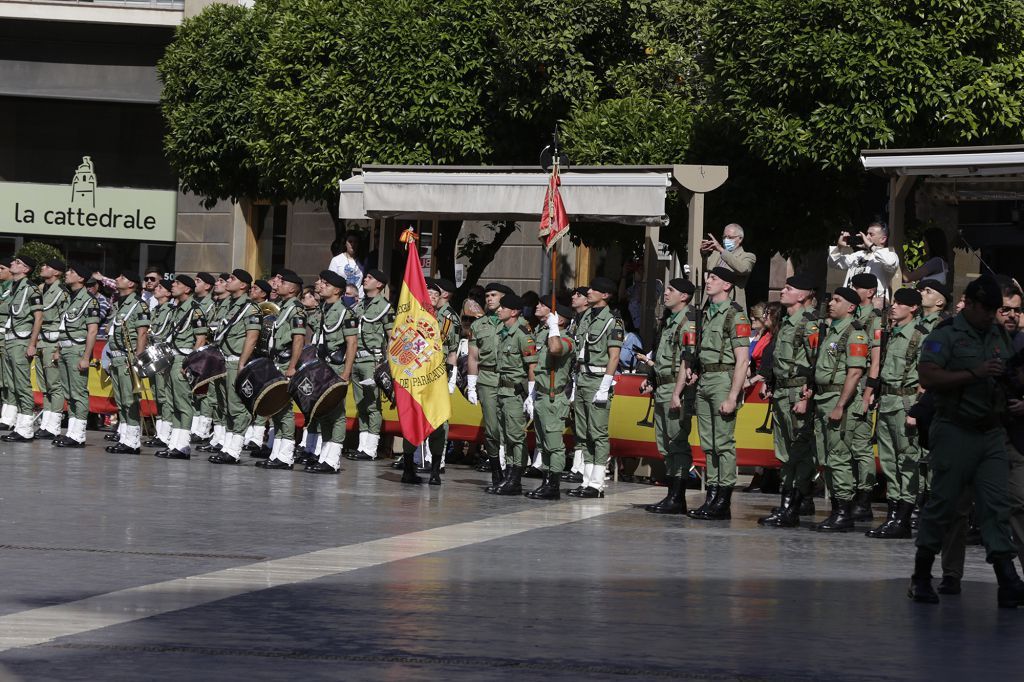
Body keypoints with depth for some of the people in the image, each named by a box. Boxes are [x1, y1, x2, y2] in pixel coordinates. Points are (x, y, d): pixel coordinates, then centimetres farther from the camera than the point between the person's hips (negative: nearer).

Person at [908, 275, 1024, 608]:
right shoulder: (946, 335, -5)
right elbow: (928, 378, -17)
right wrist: (975, 374, -21)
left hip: (992, 433, 5)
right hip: (955, 431, -5)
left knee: (996, 505, -3)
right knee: (942, 503, 0)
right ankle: (921, 577, 14)